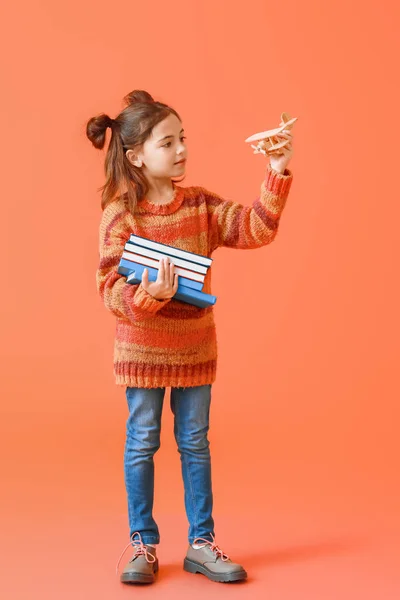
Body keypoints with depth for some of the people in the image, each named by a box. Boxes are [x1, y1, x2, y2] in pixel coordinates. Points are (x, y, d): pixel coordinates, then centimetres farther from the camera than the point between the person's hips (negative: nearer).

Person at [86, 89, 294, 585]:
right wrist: (149, 294, -36)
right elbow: (111, 289, -17)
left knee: (195, 445, 10)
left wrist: (277, 175, -19)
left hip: (195, 347, 4)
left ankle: (201, 543, 21)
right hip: (142, 349, -3)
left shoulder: (201, 205, 0)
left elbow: (255, 230, -11)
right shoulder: (120, 214, -13)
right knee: (141, 444, 7)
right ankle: (142, 544, 21)